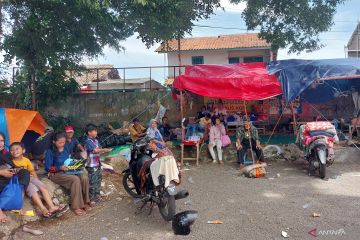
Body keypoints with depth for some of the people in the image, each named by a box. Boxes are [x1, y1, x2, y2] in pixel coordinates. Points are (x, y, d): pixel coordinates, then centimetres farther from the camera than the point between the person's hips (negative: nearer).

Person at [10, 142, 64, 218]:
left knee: (43, 186, -18)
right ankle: (43, 209, -37)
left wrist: (37, 181, 5)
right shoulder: (11, 162, -4)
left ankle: (51, 207, -26)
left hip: (30, 178, 5)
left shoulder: (26, 160, 8)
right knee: (33, 189, -30)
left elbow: (32, 171, 14)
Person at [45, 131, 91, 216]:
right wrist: (60, 167, -24)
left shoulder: (66, 149, 6)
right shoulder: (50, 151, -11)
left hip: (68, 171, 5)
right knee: (75, 180, -32)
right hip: (56, 174, -5)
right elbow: (48, 168, -11)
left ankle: (85, 202, -10)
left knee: (84, 177, -23)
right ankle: (76, 207, -21)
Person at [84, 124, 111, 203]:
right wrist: (104, 150, -30)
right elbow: (95, 150, -27)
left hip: (97, 164, 9)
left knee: (98, 180, 16)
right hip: (91, 165, -9)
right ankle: (91, 198, 9)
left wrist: (106, 150, -4)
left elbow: (100, 149, 11)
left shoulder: (96, 140, 12)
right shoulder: (88, 141, -15)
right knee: (92, 182, -2)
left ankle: (97, 196, 29)